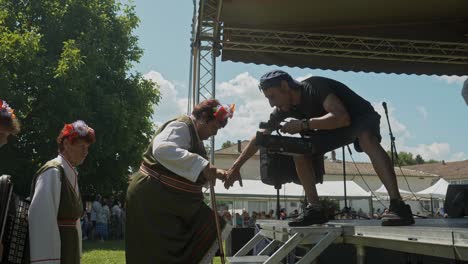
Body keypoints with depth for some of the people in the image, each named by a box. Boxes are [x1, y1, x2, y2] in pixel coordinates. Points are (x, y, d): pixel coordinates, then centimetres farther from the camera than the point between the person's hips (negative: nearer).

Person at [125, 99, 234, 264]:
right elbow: (162, 149, -37)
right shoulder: (181, 126, -15)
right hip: (153, 198, -10)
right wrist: (202, 165, -38)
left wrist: (214, 173, 9)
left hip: (171, 200, 10)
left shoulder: (194, 135, 15)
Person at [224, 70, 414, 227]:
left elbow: (342, 117, -41)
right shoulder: (285, 108, -7)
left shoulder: (313, 87, -30)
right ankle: (315, 209, -7)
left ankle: (398, 206, -43)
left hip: (361, 118, -7)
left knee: (366, 139, -40)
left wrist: (304, 124, -40)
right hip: (335, 126, 7)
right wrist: (235, 167, -4)